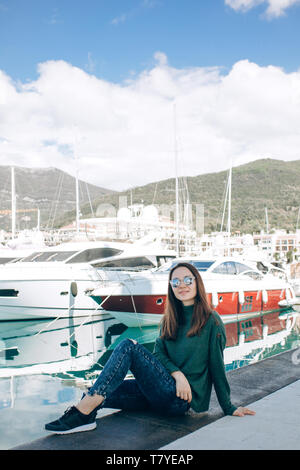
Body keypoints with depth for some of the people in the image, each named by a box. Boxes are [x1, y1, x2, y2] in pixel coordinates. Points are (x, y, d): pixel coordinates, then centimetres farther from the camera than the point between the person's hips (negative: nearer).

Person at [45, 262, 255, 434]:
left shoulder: (212, 321, -3)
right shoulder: (170, 319, 15)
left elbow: (217, 366, -1)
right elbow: (159, 353, 6)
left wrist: (229, 408, 2)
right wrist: (177, 373, -13)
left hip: (182, 399, -7)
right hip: (164, 393, 7)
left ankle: (84, 411, -30)